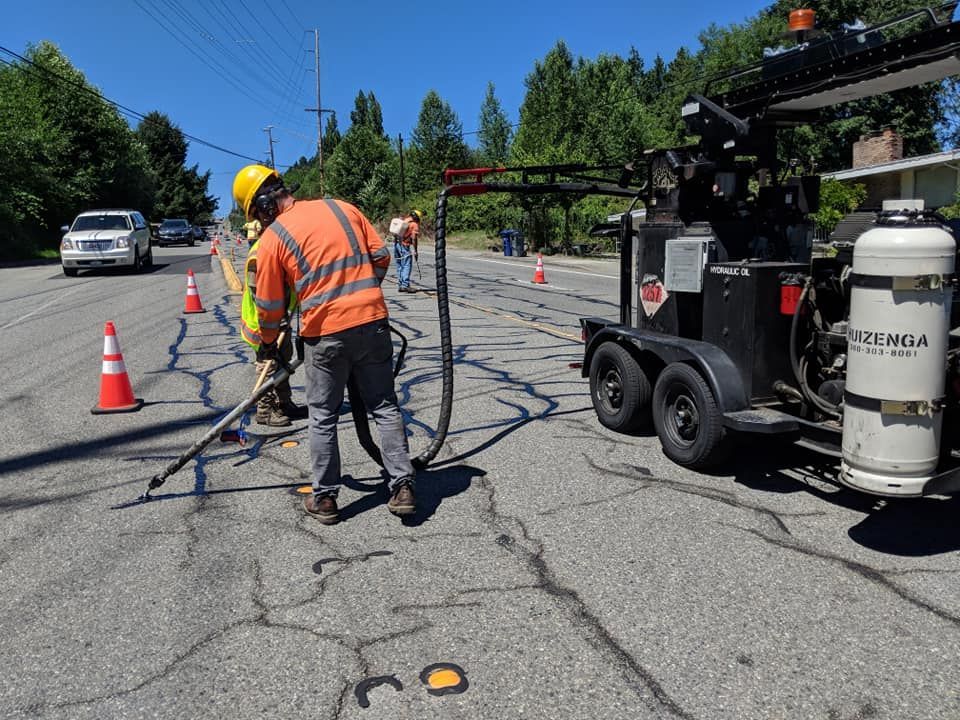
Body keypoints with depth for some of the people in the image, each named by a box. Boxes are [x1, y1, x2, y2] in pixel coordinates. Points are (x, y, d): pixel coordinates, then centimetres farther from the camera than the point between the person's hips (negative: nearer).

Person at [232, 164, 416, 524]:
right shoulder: (341, 207, 9)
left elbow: (269, 305, 3)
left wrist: (268, 343, 21)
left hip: (325, 333, -3)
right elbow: (381, 256, 9)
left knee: (323, 417, 12)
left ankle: (325, 497, 20)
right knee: (385, 406, 12)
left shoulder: (271, 239, -1)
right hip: (373, 322, 3)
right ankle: (402, 487, 11)